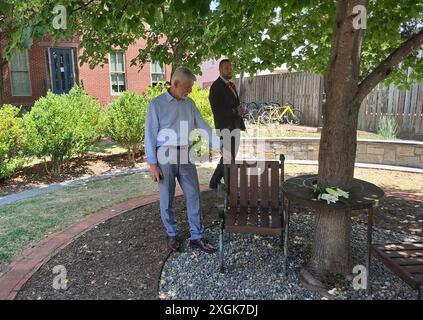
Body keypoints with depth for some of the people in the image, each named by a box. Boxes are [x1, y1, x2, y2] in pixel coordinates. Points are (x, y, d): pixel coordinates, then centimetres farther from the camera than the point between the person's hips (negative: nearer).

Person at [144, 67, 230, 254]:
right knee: (167, 199, 8)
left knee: (193, 196, 5)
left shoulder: (189, 104, 8)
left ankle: (196, 237, 18)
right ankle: (172, 234, 28)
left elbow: (203, 127, 7)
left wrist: (220, 146, -2)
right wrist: (153, 164, -10)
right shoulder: (156, 104, -5)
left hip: (185, 156, 4)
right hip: (166, 157, -4)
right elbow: (150, 135, -7)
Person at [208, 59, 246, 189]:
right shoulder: (216, 87, -9)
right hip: (226, 128, -9)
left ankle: (214, 182, 27)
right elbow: (217, 110, -17)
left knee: (229, 158, 15)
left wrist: (240, 109, 1)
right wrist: (235, 111, -14)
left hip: (235, 126, 9)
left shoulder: (231, 85, 18)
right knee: (229, 159, -4)